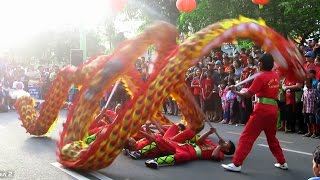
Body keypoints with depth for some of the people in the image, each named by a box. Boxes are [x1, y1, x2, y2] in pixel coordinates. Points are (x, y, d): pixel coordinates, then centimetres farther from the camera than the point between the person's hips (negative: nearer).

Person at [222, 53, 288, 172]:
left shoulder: (261, 77, -11)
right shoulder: (276, 76, 9)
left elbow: (248, 94, -13)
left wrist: (235, 91, -1)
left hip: (262, 109, -7)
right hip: (273, 108, 7)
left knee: (247, 136, -5)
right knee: (272, 137, 23)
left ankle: (236, 164, -7)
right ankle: (282, 162, 29)